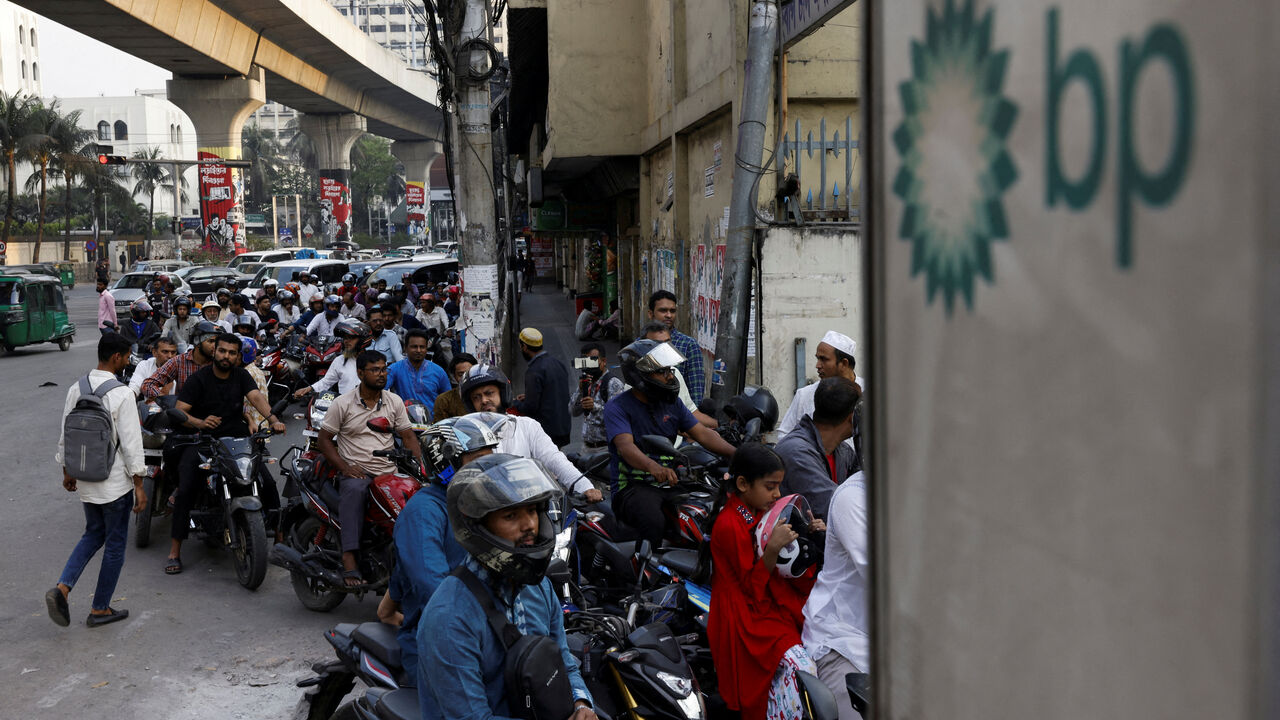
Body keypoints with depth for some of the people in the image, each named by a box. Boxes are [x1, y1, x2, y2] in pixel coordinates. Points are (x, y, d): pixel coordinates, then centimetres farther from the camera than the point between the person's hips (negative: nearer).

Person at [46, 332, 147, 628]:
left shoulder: (76, 389, 1)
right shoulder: (121, 394, -19)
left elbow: (65, 435, 9)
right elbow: (131, 443, -17)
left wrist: (67, 470, 21)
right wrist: (139, 484, -10)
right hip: (115, 481, -6)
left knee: (93, 534, 23)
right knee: (115, 543, 8)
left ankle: (62, 588, 4)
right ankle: (100, 609, 16)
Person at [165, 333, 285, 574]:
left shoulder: (241, 376, 10)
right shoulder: (198, 379, -1)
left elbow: (256, 397, -8)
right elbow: (178, 412, -9)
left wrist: (273, 419, -27)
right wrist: (200, 423, -30)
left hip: (236, 438, 3)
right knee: (186, 490, -20)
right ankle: (174, 551, -12)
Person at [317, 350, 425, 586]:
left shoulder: (394, 401, 11)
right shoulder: (343, 403, 1)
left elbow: (408, 436, 11)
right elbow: (324, 439, 3)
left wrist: (421, 466, -6)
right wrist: (344, 467, -11)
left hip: (389, 472, 4)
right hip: (355, 471, -3)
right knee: (354, 490, -38)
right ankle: (349, 561, -43)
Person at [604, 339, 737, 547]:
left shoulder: (672, 402, 14)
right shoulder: (618, 406, -7)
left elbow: (702, 433, 8)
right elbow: (625, 446, -24)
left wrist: (737, 453, -10)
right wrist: (653, 466, -45)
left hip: (670, 483, 6)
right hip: (633, 486, -6)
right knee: (655, 523, -36)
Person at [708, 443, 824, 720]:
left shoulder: (763, 511, 10)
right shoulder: (729, 526, -16)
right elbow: (752, 587, -15)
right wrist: (772, 549, -29)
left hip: (777, 601, 9)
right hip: (750, 617, -9)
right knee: (800, 667, -27)